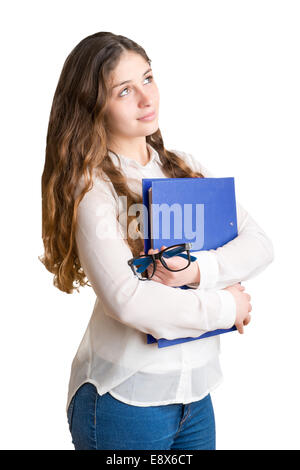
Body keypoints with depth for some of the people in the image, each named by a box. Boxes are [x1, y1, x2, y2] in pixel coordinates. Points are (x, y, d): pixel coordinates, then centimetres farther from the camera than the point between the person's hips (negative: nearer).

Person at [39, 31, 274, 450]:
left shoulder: (186, 167, 5)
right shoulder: (93, 186, -13)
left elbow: (260, 245, -2)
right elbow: (127, 300, -24)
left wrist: (197, 270, -20)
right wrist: (226, 307, -13)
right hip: (125, 396, -5)